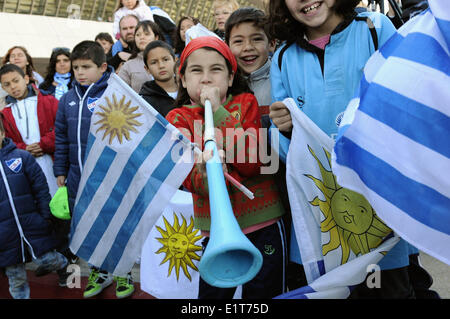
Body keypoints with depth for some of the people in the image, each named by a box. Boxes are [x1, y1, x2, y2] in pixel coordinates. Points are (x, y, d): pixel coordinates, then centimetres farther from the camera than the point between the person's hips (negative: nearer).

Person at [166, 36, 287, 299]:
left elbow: (252, 164, -14)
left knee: (264, 293, 12)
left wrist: (219, 112, -17)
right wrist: (207, 176, -33)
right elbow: (189, 178, -10)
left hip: (263, 223, 0)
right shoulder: (178, 119, 1)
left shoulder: (245, 103, 1)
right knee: (212, 293, 9)